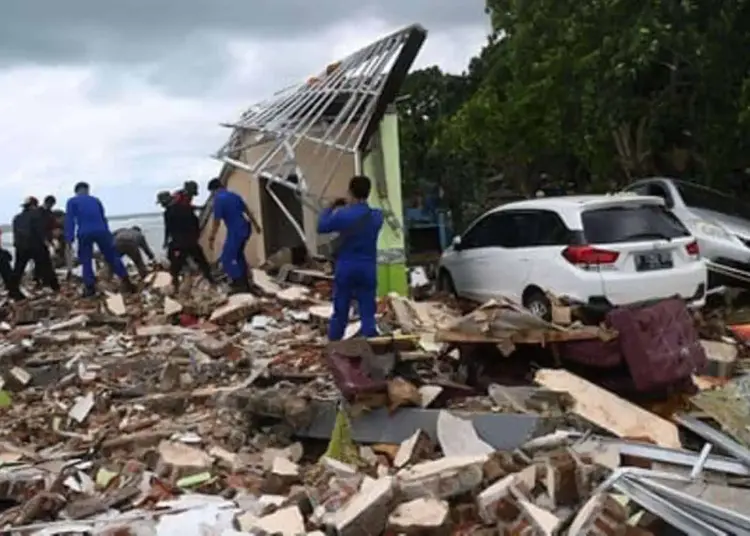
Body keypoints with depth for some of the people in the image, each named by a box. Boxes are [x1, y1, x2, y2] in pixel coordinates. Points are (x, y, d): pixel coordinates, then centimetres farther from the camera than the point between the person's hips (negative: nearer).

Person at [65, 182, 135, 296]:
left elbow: (70, 220, 1)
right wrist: (108, 234, 27)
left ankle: (90, 287, 3)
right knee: (112, 257, 7)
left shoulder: (72, 202, 10)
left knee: (86, 261, 9)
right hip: (101, 231, 2)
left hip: (84, 234, -2)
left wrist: (69, 239, -2)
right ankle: (126, 282, 4)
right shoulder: (95, 200, 19)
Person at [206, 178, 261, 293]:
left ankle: (240, 285, -4)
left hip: (235, 231, -8)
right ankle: (244, 283, 26)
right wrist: (256, 225, 29)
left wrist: (211, 238, -7)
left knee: (228, 258, -1)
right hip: (245, 228, 8)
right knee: (238, 255, 22)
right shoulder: (234, 195, 12)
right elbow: (247, 211, 18)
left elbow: (216, 222, -13)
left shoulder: (218, 200, -11)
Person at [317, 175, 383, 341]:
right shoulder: (377, 216, -2)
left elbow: (322, 227, 4)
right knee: (367, 313, 3)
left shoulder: (342, 215, -12)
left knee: (340, 312, 9)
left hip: (345, 268, -1)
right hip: (368, 269, 1)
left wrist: (331, 209, 18)